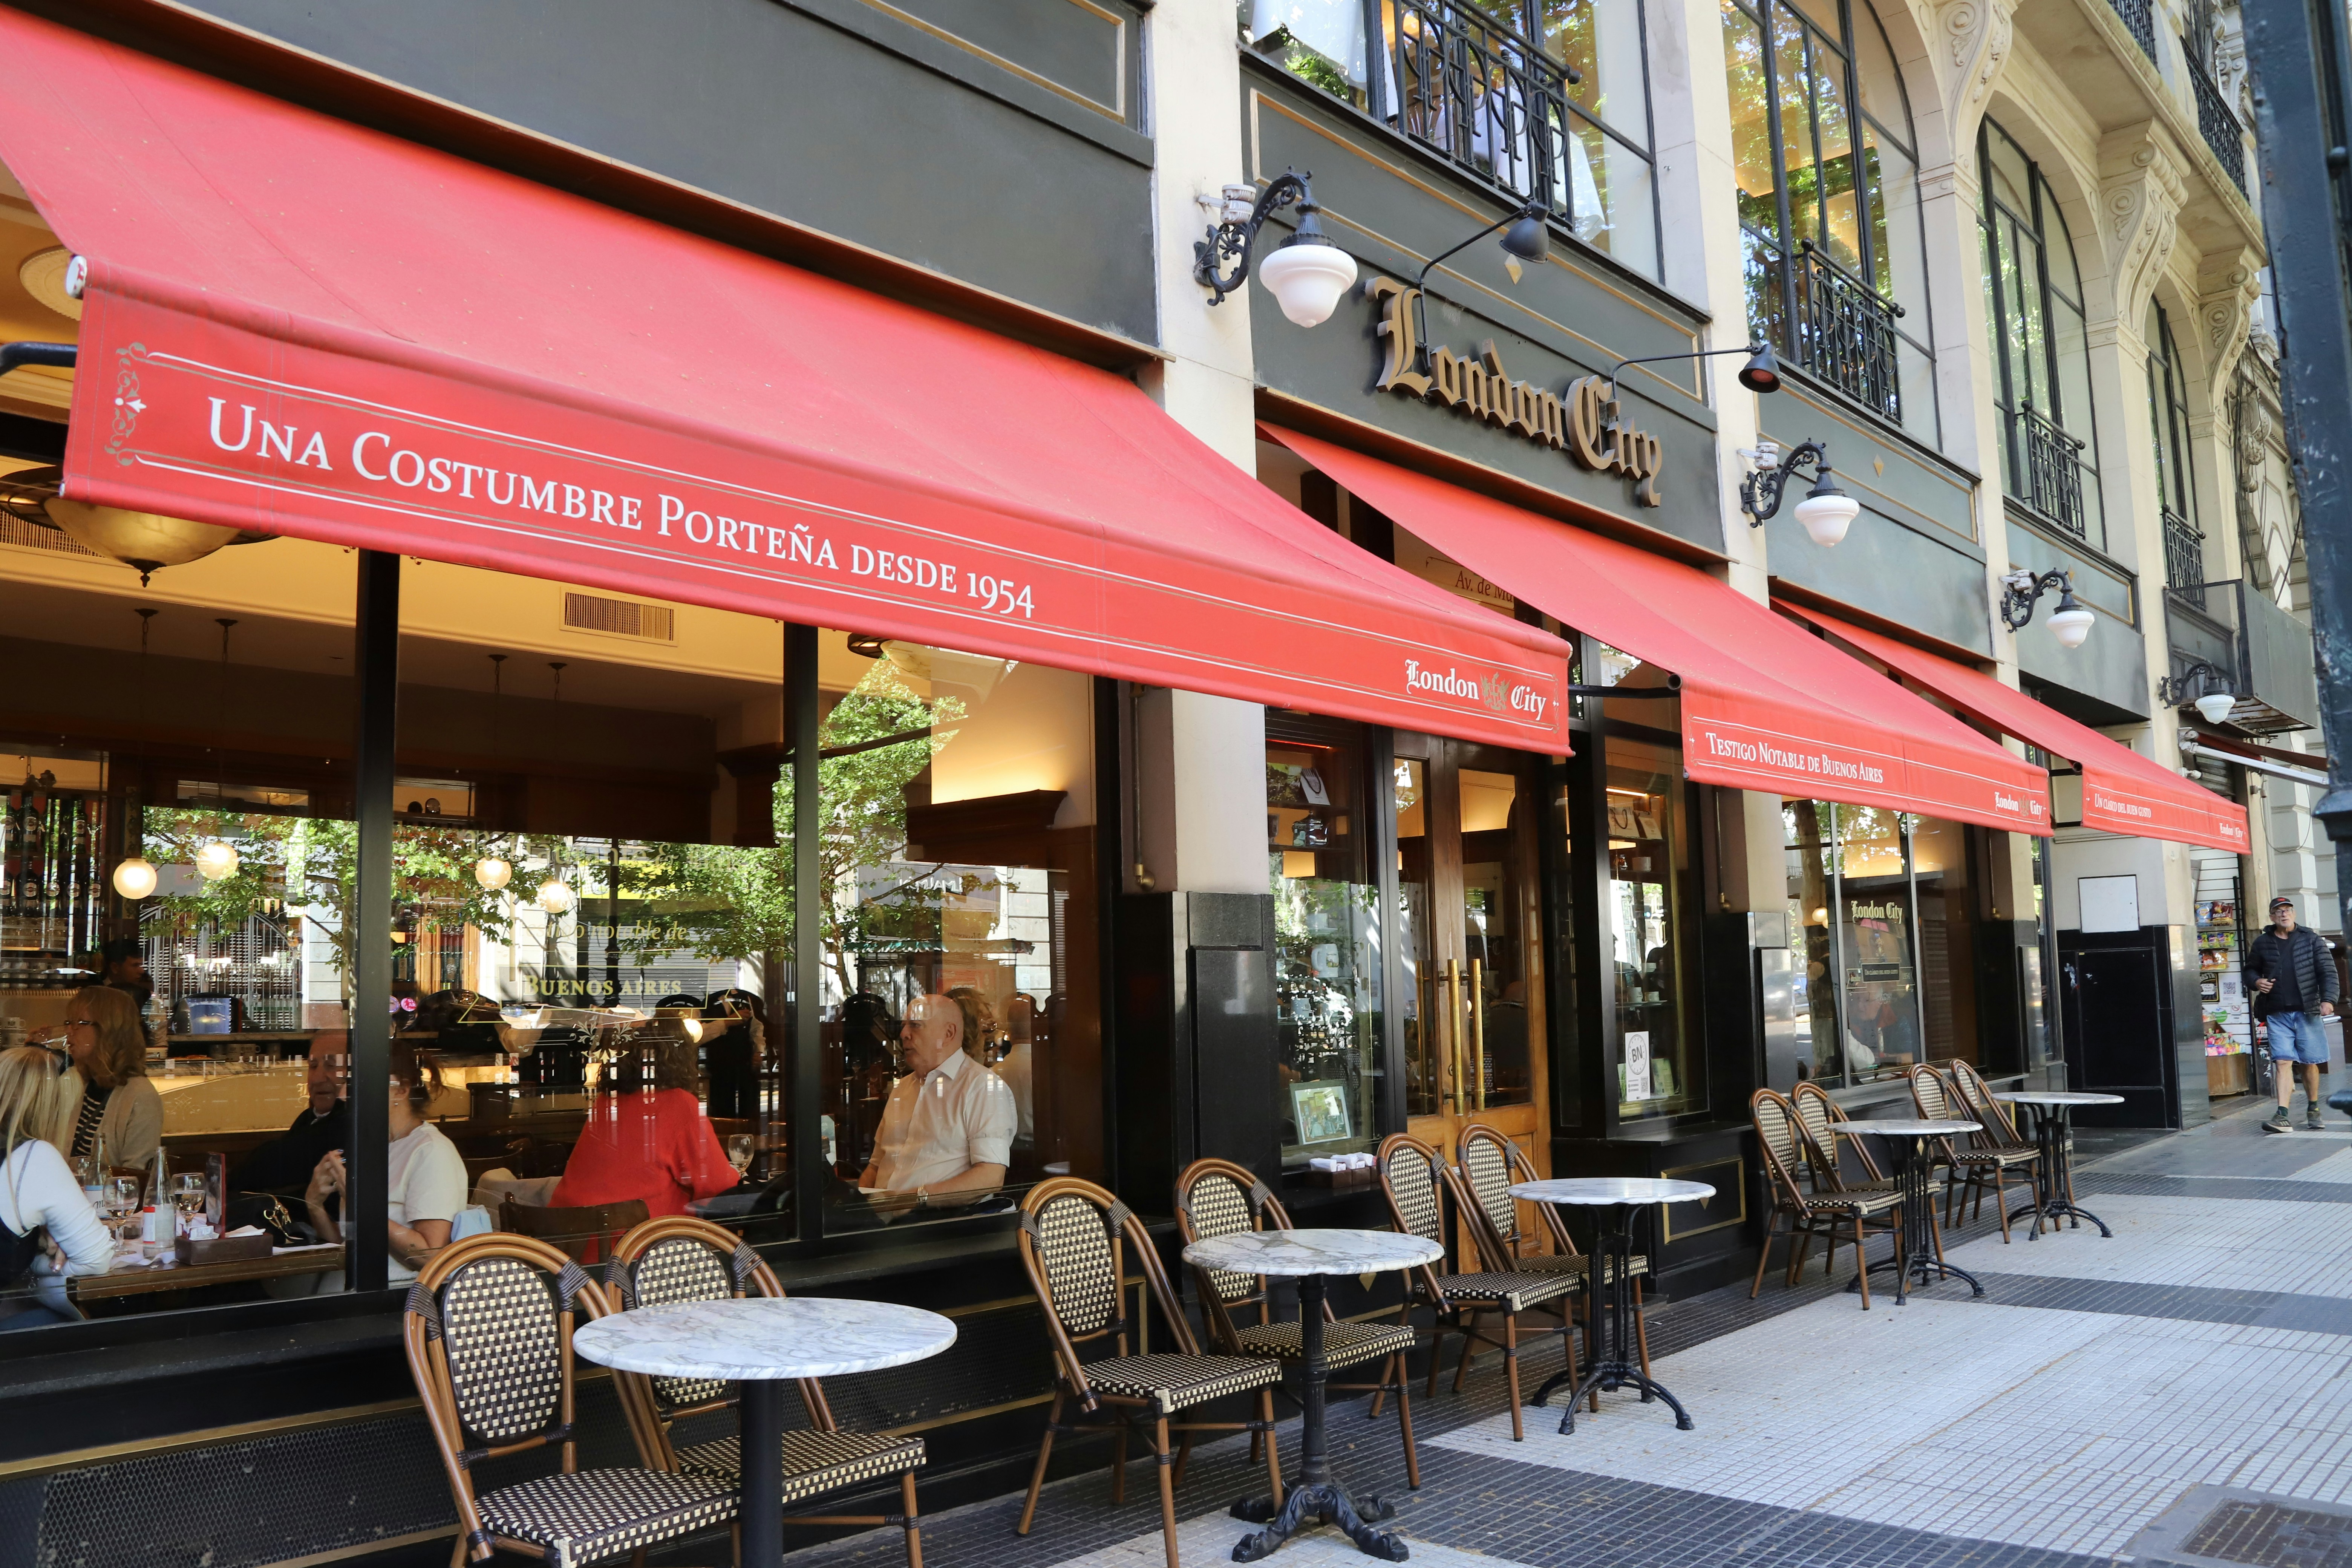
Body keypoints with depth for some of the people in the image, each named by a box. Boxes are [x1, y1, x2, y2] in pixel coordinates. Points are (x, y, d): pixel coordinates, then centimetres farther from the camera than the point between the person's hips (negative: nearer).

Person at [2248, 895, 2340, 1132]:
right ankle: (2282, 1115, -14)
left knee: (2310, 1063, 6)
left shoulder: (2311, 940, 5)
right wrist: (2256, 982, -2)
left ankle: (2313, 1110, 24)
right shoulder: (2262, 943, 8)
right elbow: (2250, 970, 20)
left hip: (2307, 1012, 0)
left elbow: (2328, 972, 1)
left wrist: (2328, 999, -12)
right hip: (2277, 1014, 0)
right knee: (2283, 1062, -8)